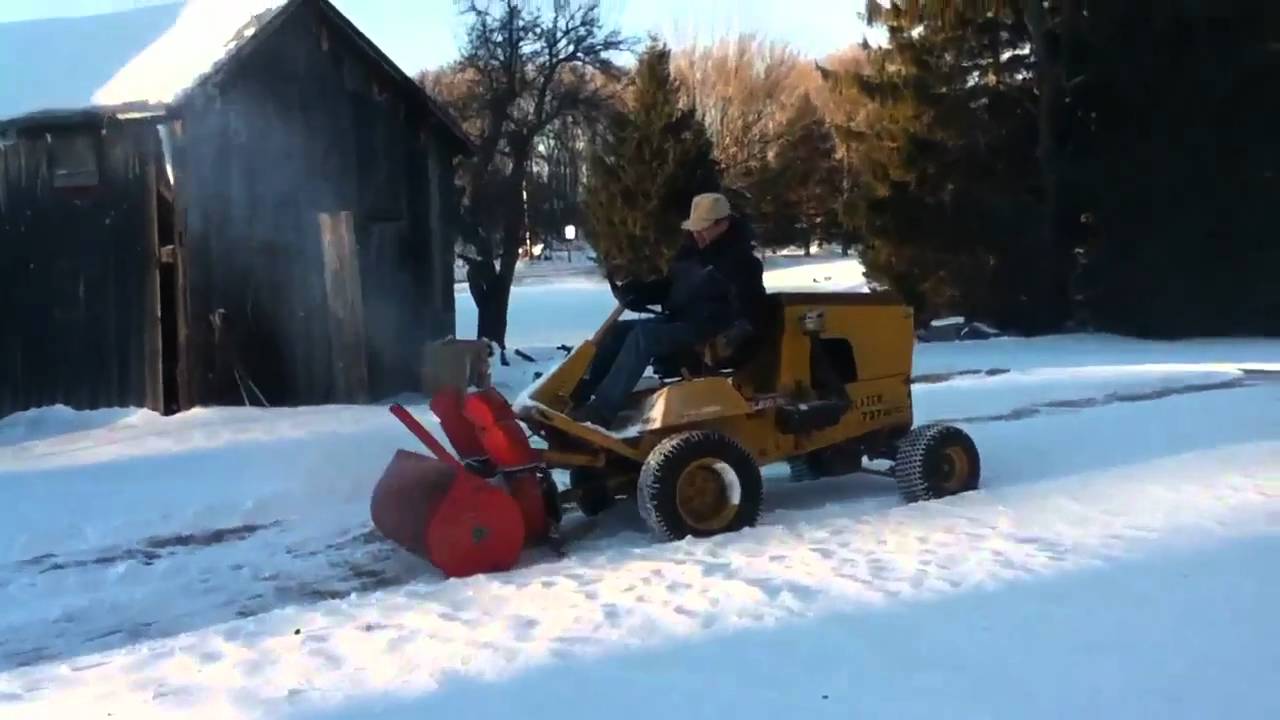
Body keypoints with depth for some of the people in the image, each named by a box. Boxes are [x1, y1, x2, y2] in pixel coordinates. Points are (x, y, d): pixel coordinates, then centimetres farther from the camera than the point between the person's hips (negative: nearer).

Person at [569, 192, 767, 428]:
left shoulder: (741, 262, -11)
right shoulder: (691, 250, 13)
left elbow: (749, 307, -16)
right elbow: (669, 286, 23)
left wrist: (735, 334, -34)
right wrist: (634, 291, 6)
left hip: (705, 329, -9)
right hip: (677, 320, 9)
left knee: (642, 337, -29)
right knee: (618, 330, -3)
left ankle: (600, 412, -33)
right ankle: (579, 396, -10)